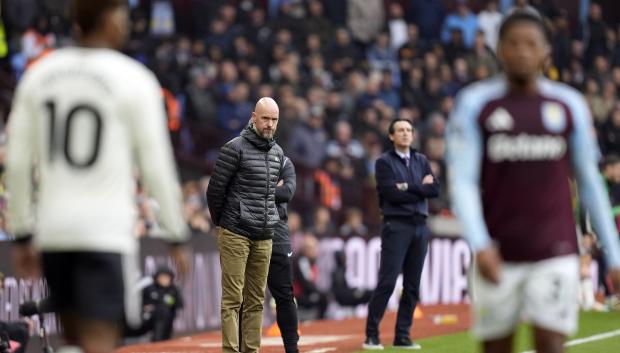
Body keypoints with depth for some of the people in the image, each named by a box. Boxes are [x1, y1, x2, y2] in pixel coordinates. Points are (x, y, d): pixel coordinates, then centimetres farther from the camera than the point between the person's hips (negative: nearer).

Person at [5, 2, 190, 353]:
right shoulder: (135, 80, -5)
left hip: (53, 231, 5)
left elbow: (18, 162, 9)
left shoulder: (40, 74, 8)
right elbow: (156, 166, -4)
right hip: (106, 232, -5)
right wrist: (178, 237, 5)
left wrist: (23, 235, 16)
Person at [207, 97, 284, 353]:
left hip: (264, 237, 6)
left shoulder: (278, 153, 12)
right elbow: (215, 189, -5)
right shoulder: (235, 148, -9)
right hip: (236, 234, -6)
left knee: (256, 300, 7)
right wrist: (220, 223, 5)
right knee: (232, 298, -7)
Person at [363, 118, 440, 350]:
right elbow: (392, 194, -13)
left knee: (412, 285, 5)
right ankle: (371, 335, -7)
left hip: (420, 226, 5)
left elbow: (435, 190, 2)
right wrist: (420, 188, -4)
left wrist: (408, 187, -9)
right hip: (396, 226, -5)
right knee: (387, 282, -11)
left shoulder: (421, 161, 15)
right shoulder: (384, 162, 0)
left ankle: (402, 336, 10)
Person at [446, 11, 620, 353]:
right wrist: (479, 245, -22)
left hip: (555, 256, 0)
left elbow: (589, 184, 12)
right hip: (498, 256, 0)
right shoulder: (475, 104, 0)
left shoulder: (570, 106, 6)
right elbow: (462, 181, -7)